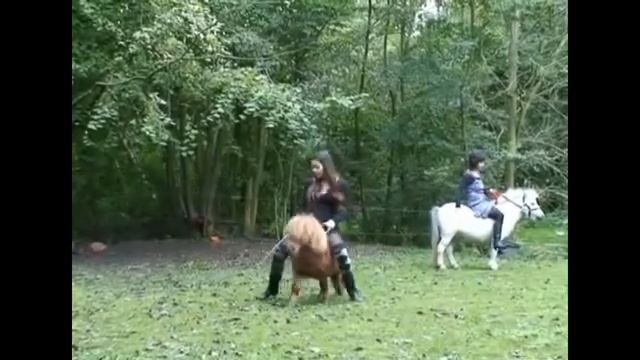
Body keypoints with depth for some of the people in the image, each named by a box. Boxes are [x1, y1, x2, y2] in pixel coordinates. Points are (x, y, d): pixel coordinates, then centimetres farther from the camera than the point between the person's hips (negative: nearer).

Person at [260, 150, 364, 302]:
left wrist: (333, 221, -21)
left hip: (327, 228, -4)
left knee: (342, 256, -28)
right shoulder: (311, 184, 11)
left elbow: (344, 210, -3)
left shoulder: (340, 185, -1)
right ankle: (272, 289, 8)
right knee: (280, 251, -8)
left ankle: (353, 291, -6)